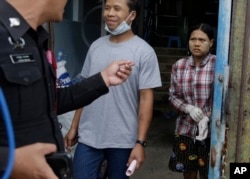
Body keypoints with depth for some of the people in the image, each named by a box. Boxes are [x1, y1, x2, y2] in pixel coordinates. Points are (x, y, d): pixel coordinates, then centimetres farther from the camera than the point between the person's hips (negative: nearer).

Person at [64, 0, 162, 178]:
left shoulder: (144, 51, -8)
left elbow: (146, 98, -10)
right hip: (88, 136, 3)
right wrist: (74, 127, 9)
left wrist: (140, 142, -14)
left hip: (122, 141, -3)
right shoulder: (96, 46, 6)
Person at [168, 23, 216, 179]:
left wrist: (207, 118, -19)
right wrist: (189, 108, -14)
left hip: (211, 130, -3)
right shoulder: (179, 66, 1)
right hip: (185, 129, 3)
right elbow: (173, 96, 4)